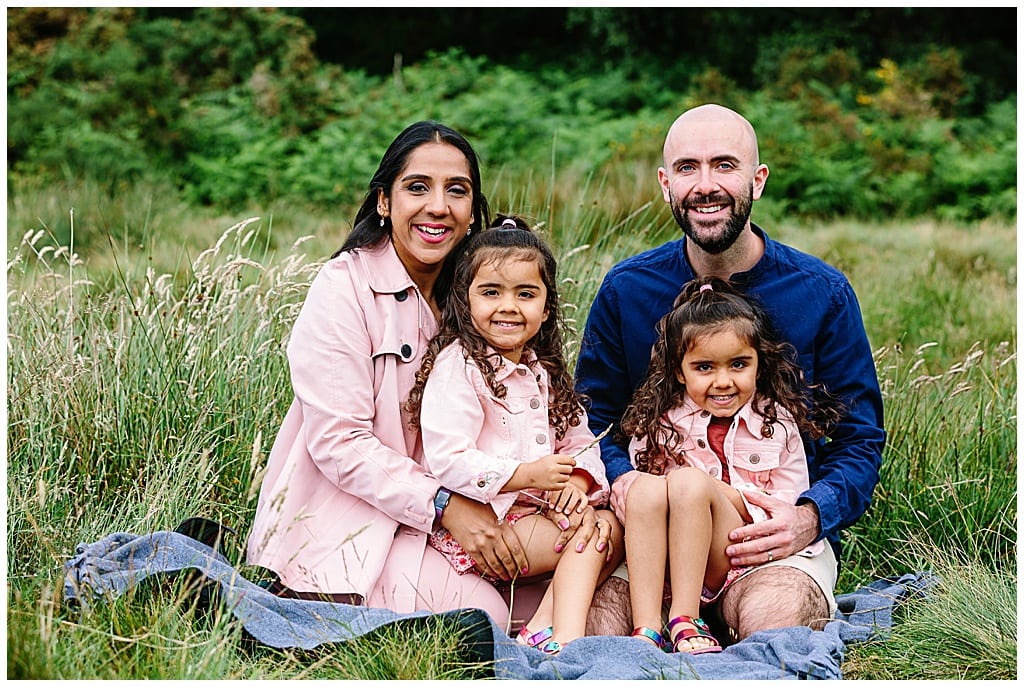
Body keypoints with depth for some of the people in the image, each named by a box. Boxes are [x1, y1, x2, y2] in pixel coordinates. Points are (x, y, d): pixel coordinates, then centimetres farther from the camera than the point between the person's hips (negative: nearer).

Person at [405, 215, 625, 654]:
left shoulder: (544, 372, 15)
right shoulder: (458, 367, -12)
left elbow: (580, 442, 13)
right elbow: (447, 462, -21)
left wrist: (578, 479, -10)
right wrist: (526, 475, -24)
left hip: (536, 511, 8)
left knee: (611, 525, -9)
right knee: (592, 537, -18)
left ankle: (546, 630, -23)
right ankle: (567, 643, -26)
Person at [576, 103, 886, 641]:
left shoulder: (823, 294, -1)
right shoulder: (625, 290, 3)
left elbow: (860, 442, 3)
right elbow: (590, 421, 9)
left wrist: (810, 517, -18)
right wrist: (619, 478, -15)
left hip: (775, 532, 0)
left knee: (771, 617, -34)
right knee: (590, 620, -30)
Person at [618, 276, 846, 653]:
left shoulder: (778, 422, 3)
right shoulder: (658, 420, 6)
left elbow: (791, 504, 1)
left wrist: (734, 498, -14)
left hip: (741, 556, -2)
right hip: (665, 558, 2)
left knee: (690, 482, -28)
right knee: (645, 488, -29)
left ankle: (685, 619, -27)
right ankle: (646, 627, -34)